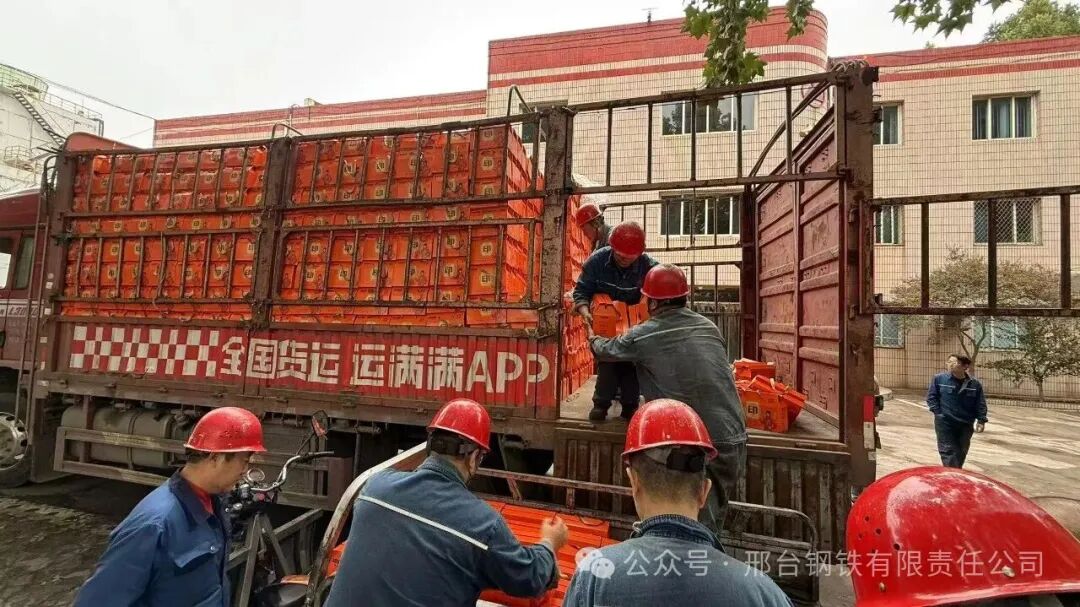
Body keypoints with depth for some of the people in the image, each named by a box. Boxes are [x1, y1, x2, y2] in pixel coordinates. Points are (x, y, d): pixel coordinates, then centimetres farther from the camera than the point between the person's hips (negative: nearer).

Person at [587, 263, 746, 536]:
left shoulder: (643, 336, -3)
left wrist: (594, 340, 38)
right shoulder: (709, 327, 9)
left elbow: (607, 349, 15)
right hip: (734, 439, 5)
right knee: (712, 522, 22)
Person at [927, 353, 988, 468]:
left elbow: (980, 404, 6)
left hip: (965, 425, 3)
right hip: (945, 423, -3)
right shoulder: (939, 378, -6)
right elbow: (931, 397, 0)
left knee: (961, 454, 15)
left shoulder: (975, 384, 1)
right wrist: (938, 413, -9)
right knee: (949, 454, -5)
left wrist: (981, 420, -3)